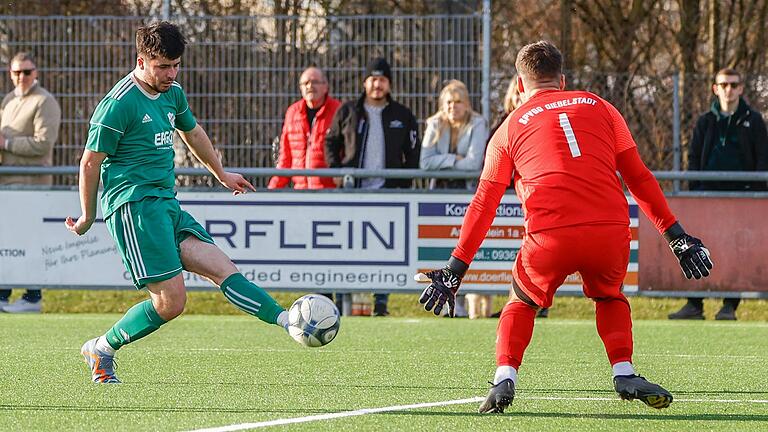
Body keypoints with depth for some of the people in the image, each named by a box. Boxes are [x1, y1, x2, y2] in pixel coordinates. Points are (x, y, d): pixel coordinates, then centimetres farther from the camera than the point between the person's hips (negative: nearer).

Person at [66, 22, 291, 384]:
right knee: (170, 302, -13)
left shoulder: (173, 94, 14)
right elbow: (91, 161, -6)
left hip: (166, 205, 8)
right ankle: (102, 349, 2)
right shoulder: (119, 104, -13)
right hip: (134, 205, -8)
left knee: (223, 269, -7)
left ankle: (286, 319, -17)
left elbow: (192, 133, 35)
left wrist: (222, 175, 47)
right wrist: (88, 217, 3)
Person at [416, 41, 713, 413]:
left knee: (522, 302, 25)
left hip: (550, 235, -1)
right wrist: (676, 236, 24)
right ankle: (624, 374, 12)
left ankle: (504, 379, 6)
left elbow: (483, 206, 17)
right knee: (609, 296, 31)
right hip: (611, 229, 1)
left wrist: (455, 272, 21)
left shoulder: (510, 128, 19)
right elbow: (639, 178, 19)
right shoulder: (600, 108, 21)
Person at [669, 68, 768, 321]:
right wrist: (695, 191, 0)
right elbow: (694, 158, 12)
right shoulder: (706, 122, 11)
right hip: (709, 191, 2)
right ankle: (694, 305, 0)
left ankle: (730, 306, 2)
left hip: (742, 194, -2)